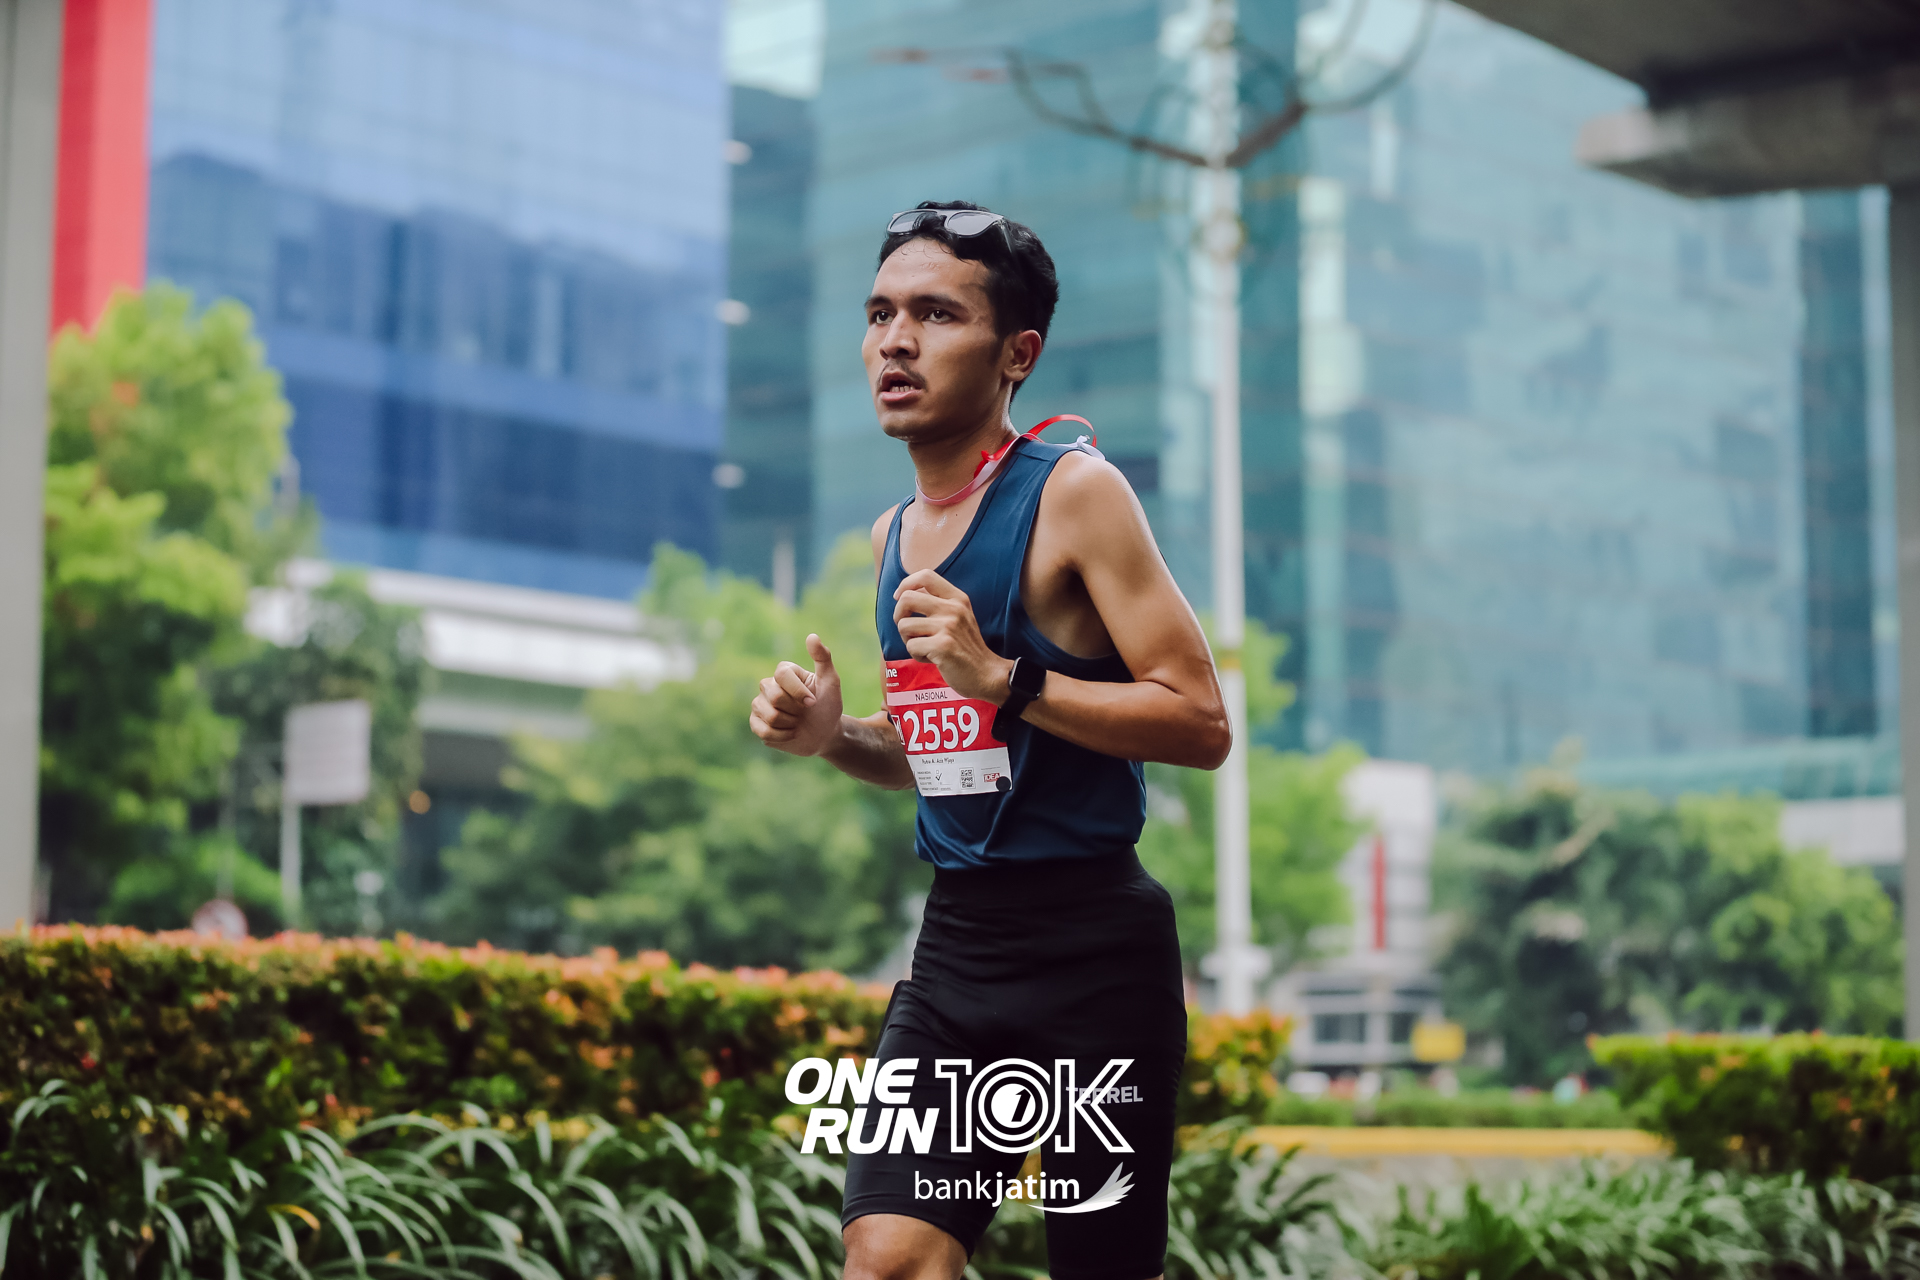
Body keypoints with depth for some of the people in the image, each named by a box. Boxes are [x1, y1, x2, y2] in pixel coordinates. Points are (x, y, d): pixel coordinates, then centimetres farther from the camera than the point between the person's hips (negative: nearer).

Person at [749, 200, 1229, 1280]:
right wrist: (834, 738, 5)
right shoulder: (894, 536, 14)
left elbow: (1202, 726, -15)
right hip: (955, 943, 6)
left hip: (1095, 947, -6)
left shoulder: (1074, 493, -8)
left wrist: (1003, 676, -23)